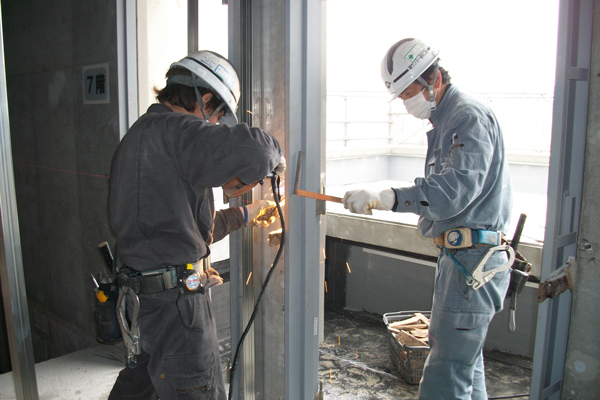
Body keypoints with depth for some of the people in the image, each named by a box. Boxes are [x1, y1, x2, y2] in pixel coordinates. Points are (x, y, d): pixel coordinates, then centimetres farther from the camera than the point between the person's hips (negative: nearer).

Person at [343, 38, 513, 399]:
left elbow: (456, 189, -27)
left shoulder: (469, 117, -13)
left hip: (474, 260, -11)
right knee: (463, 358, 21)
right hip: (461, 255, 11)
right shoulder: (446, 120, 19)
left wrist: (384, 198, -34)